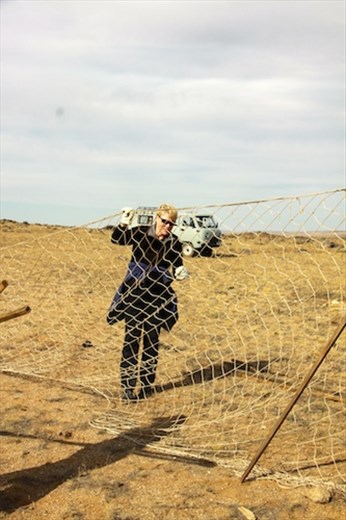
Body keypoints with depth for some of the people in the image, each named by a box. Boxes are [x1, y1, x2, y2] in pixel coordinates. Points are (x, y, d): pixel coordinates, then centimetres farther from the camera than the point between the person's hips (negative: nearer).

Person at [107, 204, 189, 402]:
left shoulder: (174, 243, -1)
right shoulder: (140, 233, -7)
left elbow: (177, 269, 1)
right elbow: (116, 239, -13)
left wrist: (180, 274, -22)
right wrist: (123, 224, -29)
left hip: (158, 296, 2)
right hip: (134, 293, -2)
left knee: (152, 340, 9)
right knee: (132, 338, -3)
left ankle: (148, 384, 22)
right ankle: (127, 387, 2)